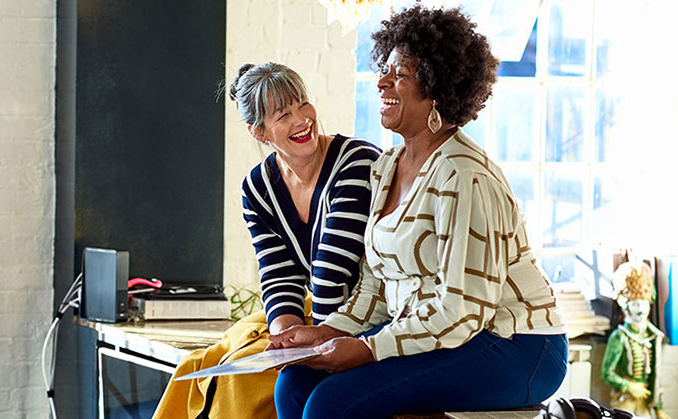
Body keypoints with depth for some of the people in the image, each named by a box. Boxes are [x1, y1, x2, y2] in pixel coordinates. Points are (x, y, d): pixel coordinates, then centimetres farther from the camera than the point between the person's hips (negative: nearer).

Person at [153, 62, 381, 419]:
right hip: (310, 313, 7)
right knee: (200, 366, -8)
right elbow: (281, 279, -1)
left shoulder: (359, 164, -18)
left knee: (245, 372, -23)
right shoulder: (258, 188, 3)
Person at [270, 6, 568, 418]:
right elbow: (376, 288, 16)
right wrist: (324, 334, 1)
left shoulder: (462, 176, -18)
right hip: (424, 331, 9)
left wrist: (367, 349, -19)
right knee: (295, 382, -6)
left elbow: (463, 310, -21)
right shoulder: (387, 167, 11)